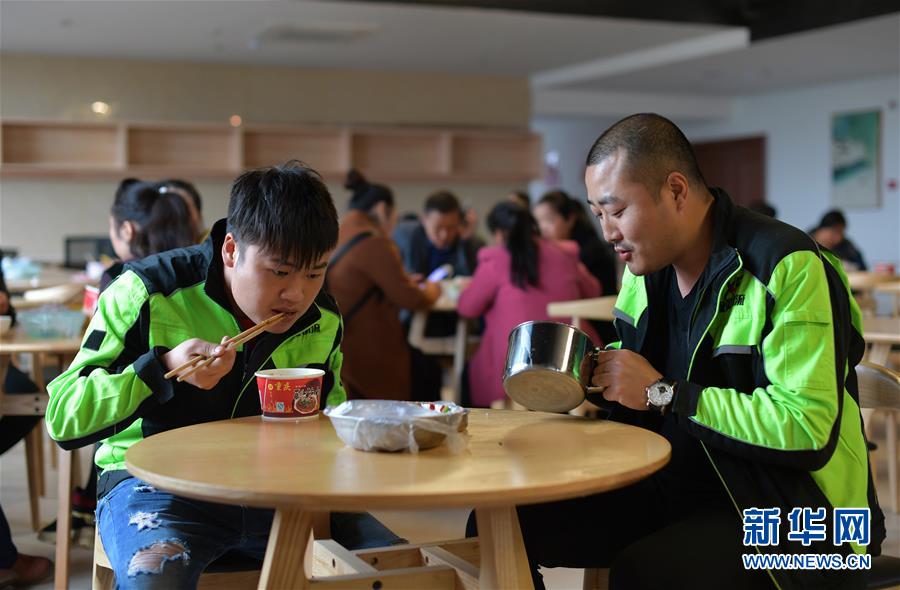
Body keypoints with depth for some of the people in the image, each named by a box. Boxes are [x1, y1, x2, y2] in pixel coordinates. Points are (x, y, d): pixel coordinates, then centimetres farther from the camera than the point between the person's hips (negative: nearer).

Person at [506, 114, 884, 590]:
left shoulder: (787, 266, -18)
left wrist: (662, 393, -22)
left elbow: (809, 431, -26)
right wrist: (595, 369, -4)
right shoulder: (647, 269, 7)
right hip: (670, 489, 7)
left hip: (791, 515, -7)